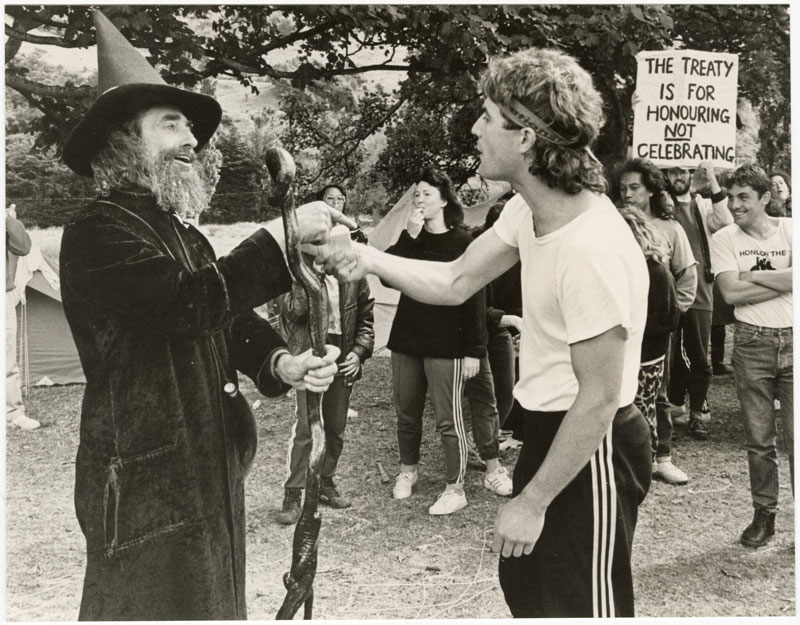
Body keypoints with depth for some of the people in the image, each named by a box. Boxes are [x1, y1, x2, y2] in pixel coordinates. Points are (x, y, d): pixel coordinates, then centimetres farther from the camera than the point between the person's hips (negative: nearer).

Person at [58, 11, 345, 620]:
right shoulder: (97, 231, -14)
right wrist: (282, 235, -26)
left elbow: (232, 320, 9)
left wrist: (279, 363, -11)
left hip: (212, 472, 9)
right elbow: (190, 303, -30)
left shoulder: (186, 236, 16)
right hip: (146, 485, -8)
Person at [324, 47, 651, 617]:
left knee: (582, 605, 11)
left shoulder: (592, 249, -30)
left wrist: (532, 502, -17)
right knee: (524, 585, 26)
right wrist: (370, 259, -10)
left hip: (591, 448, -9)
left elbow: (599, 400, -25)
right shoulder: (528, 210, -1)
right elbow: (455, 283, 5)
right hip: (548, 428, 9)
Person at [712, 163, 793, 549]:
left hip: (791, 341, 0)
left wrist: (753, 275, -11)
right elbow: (731, 293, -11)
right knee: (758, 439, 9)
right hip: (752, 343, 0)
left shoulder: (789, 230, 1)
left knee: (795, 436, 2)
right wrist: (781, 281, -11)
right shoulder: (724, 239, 0)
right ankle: (763, 514, 23)